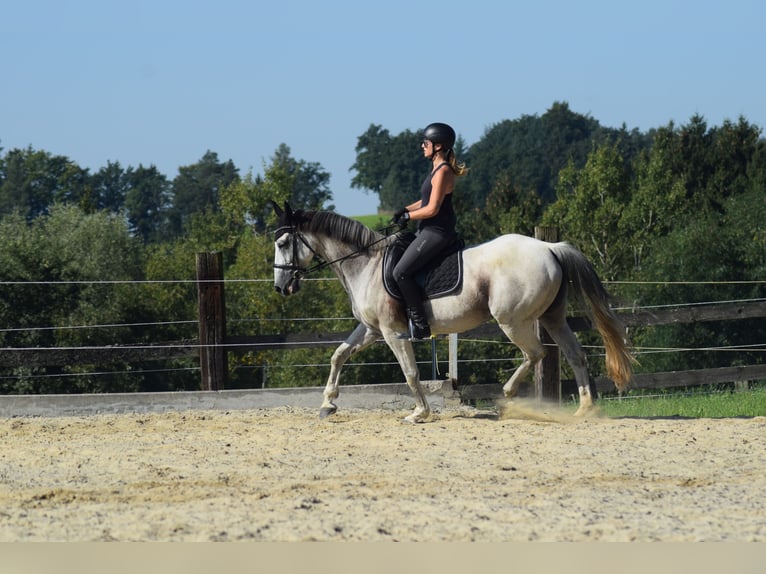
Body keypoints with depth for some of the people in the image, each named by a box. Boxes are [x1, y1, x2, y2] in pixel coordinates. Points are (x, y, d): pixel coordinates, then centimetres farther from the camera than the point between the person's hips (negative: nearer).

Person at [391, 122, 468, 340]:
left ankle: (420, 324, -14)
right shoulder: (438, 169, 14)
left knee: (401, 272, -16)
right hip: (431, 231, 11)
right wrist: (406, 209, 9)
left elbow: (432, 209, -20)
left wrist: (408, 217, -8)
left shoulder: (442, 172, -17)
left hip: (437, 232, -11)